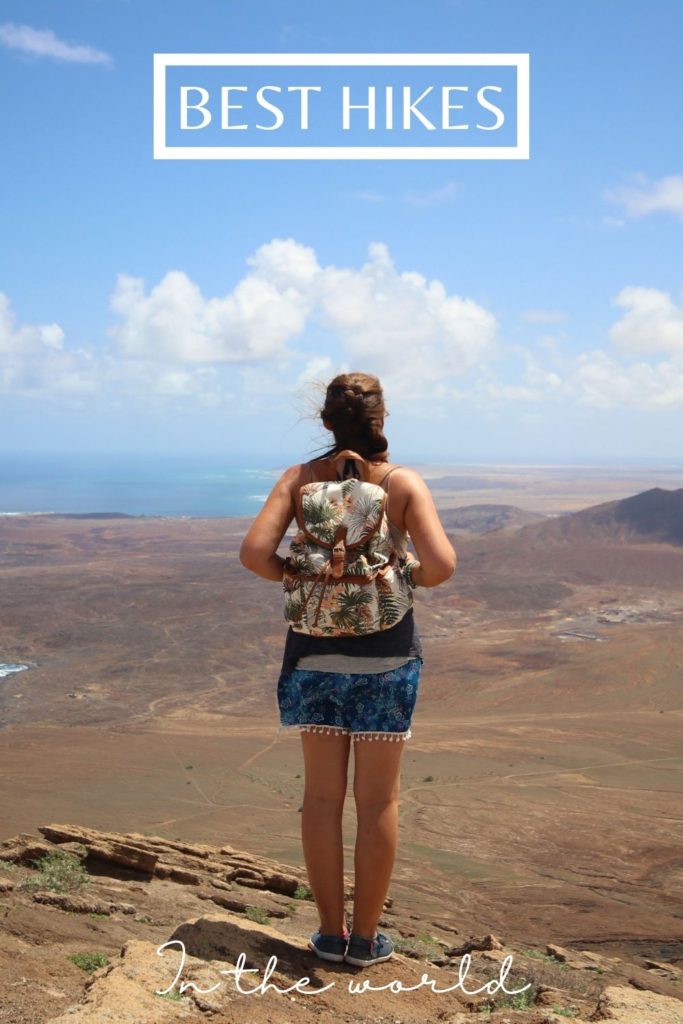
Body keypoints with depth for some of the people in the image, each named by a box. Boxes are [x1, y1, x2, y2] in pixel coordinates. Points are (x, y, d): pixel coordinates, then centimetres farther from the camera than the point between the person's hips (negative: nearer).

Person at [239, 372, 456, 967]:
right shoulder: (404, 483, -7)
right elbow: (441, 566, -18)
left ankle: (331, 933, 21)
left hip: (315, 649, 2)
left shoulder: (300, 479, -2)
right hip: (385, 653, -2)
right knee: (378, 800, 9)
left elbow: (255, 553, -12)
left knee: (322, 794, 12)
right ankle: (366, 938, 18)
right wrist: (411, 575, 3)